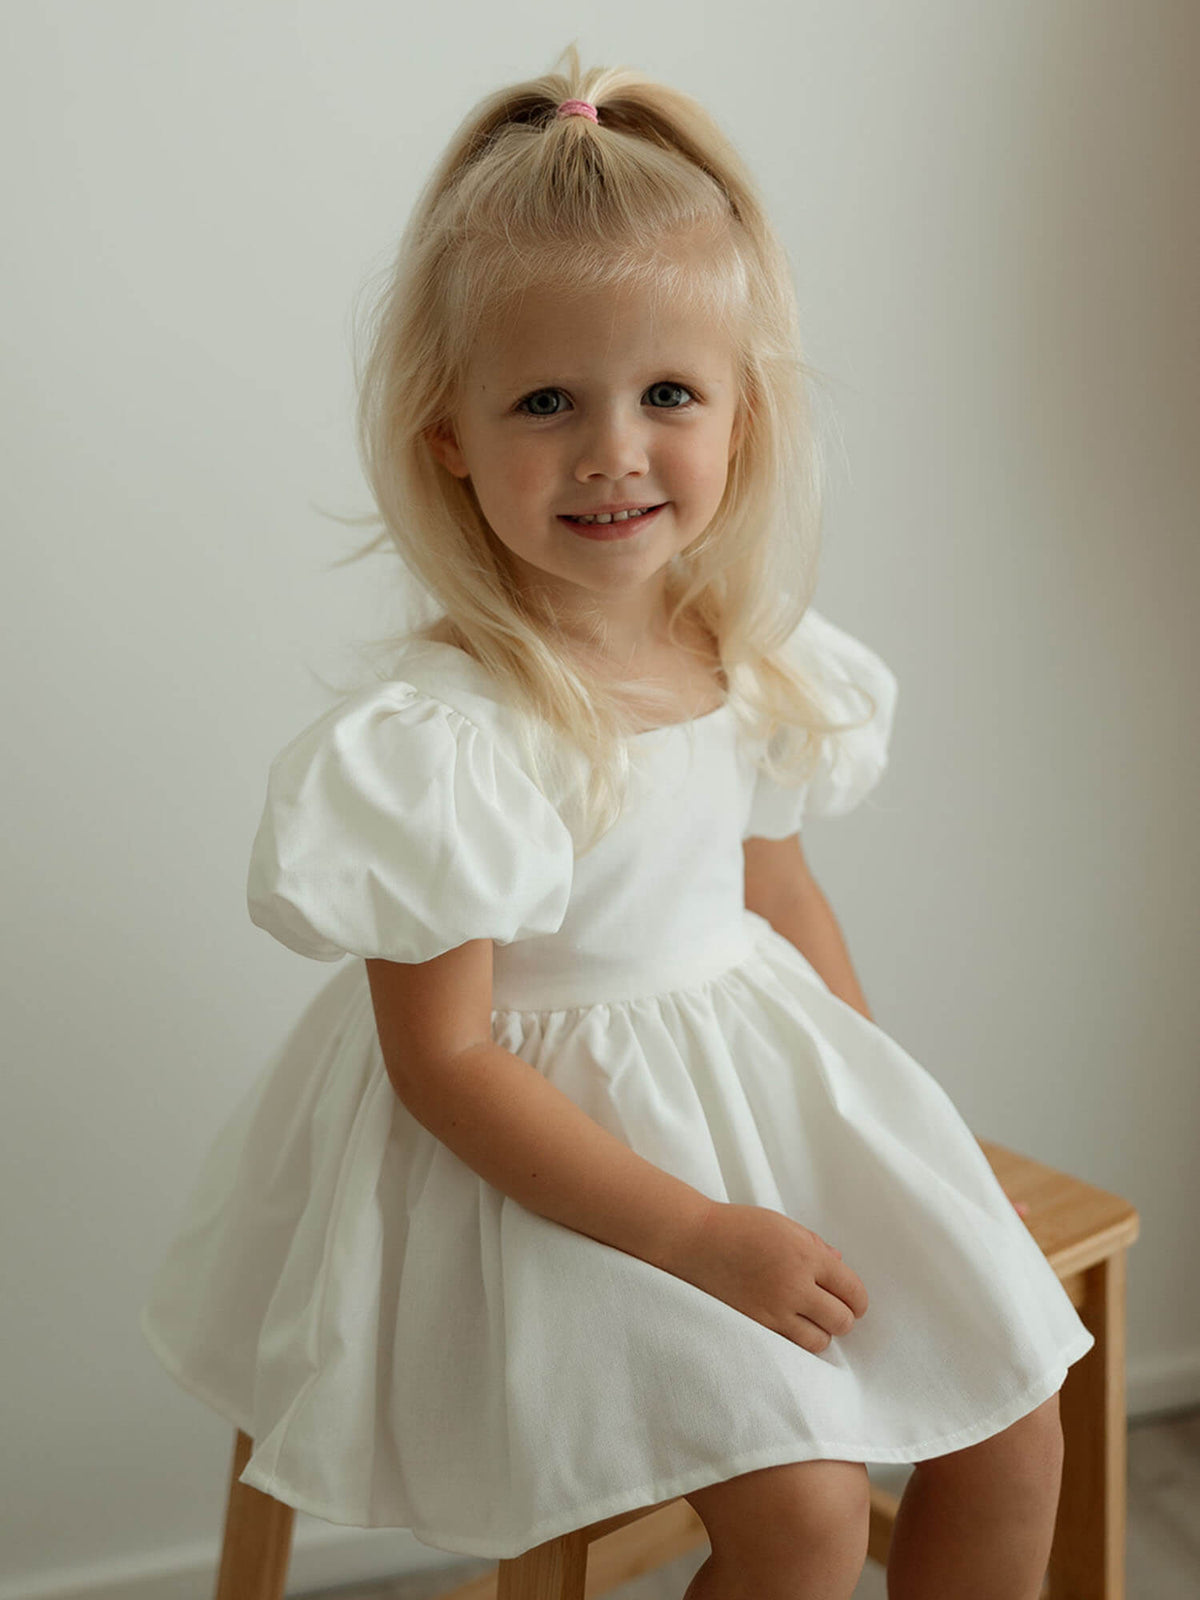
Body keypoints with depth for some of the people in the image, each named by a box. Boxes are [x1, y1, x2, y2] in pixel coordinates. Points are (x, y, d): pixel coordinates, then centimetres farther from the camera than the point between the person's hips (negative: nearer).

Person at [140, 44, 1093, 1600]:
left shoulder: (753, 658, -3)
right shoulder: (441, 734, -24)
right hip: (557, 1164, -6)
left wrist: (886, 1107, 9)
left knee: (1014, 1434, 8)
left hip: (766, 1093, 7)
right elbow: (444, 1060, -21)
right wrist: (702, 1234, -21)